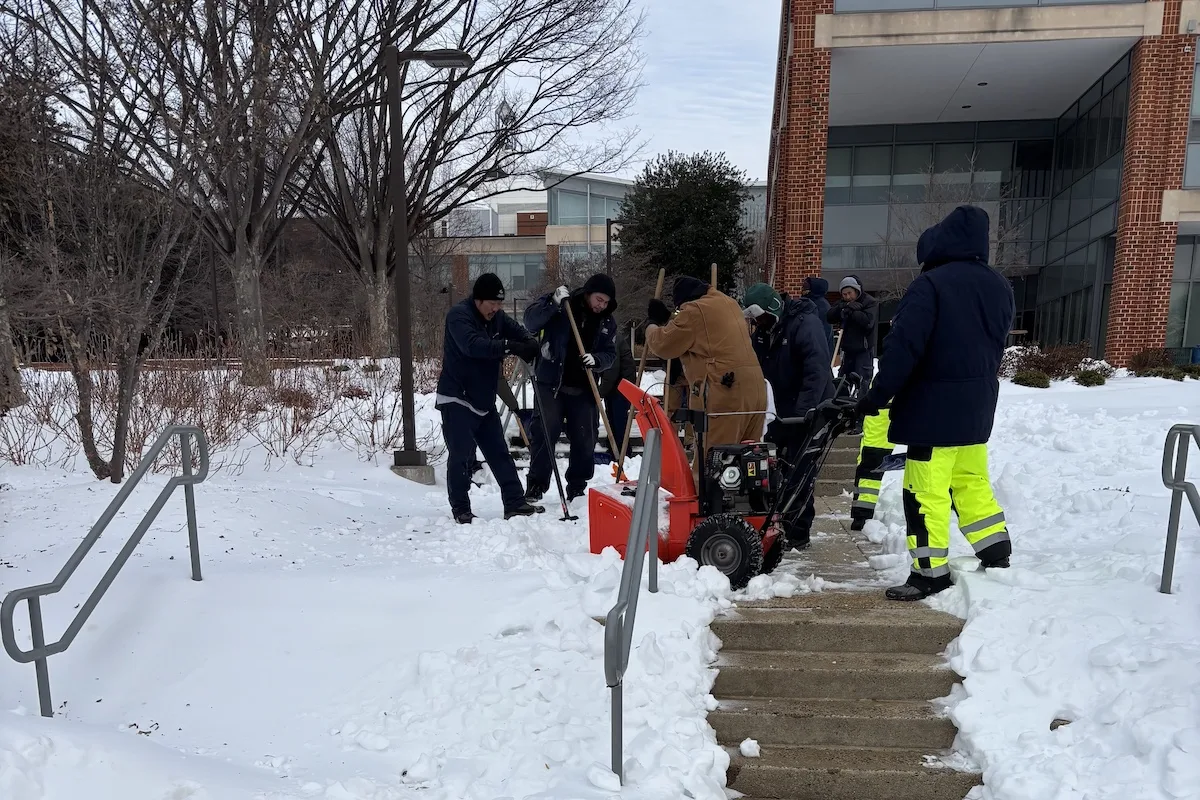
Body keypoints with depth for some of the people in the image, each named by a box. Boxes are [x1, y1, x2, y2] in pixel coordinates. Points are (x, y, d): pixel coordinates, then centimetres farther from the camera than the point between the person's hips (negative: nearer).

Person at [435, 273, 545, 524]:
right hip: (457, 399, -8)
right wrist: (509, 346, -43)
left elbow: (518, 332, 7)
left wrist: (531, 344, -18)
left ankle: (515, 504, 12)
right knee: (461, 455, -7)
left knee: (500, 453, 8)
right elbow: (472, 345, -34)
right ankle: (460, 509, 5)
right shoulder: (458, 315, -17)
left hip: (484, 401, 8)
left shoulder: (497, 317, 7)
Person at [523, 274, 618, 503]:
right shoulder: (560, 304, -4)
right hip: (551, 384, -4)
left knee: (585, 440, 6)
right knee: (544, 435, -3)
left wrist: (596, 360, -15)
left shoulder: (607, 322, 7)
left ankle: (577, 488, 20)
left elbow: (610, 354, 7)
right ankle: (535, 487, 7)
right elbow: (531, 321, -13)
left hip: (584, 390, 4)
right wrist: (553, 303, -25)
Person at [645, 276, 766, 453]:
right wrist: (666, 319, 32)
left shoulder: (695, 310, -4)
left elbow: (663, 344, 1)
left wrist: (653, 324, 21)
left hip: (724, 391, -9)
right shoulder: (729, 303, 22)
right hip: (753, 388, 9)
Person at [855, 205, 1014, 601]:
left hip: (934, 406, -8)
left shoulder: (930, 283, -16)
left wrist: (878, 395, -14)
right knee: (971, 482, 21)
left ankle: (930, 572, 4)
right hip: (977, 405, 8)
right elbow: (996, 345, 17)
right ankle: (996, 552, 30)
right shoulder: (999, 287, 10)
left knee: (926, 491, -2)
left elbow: (904, 346, -21)